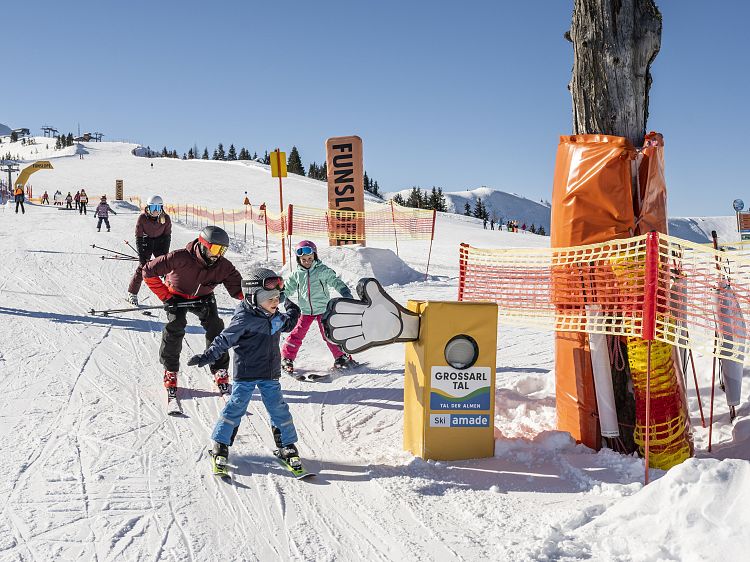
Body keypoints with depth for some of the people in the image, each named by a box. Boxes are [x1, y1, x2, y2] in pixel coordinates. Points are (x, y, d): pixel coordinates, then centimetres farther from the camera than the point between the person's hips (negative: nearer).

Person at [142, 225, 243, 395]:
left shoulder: (223, 266, -23)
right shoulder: (180, 258, -35)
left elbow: (238, 289, -18)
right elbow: (148, 271, -28)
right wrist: (165, 297, -25)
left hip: (203, 297, 3)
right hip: (176, 296, -3)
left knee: (215, 327, -12)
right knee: (175, 328, -19)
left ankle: (220, 371, 5)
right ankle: (170, 371, 2)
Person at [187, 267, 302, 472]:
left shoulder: (275, 317, 4)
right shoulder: (244, 320, -19)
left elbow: (288, 324, 27)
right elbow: (224, 340, -17)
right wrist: (205, 357, -22)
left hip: (270, 374, 6)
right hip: (245, 373, -6)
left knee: (279, 409, 6)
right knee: (235, 407, 0)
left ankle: (287, 446, 18)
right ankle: (220, 446, 13)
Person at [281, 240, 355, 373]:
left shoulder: (323, 270, -6)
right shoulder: (296, 275, 2)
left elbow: (337, 283, -6)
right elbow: (286, 290, 11)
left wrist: (347, 296, -17)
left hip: (322, 309, -2)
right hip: (305, 311, 2)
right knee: (297, 334, -1)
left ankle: (341, 357, 10)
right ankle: (286, 359, 12)